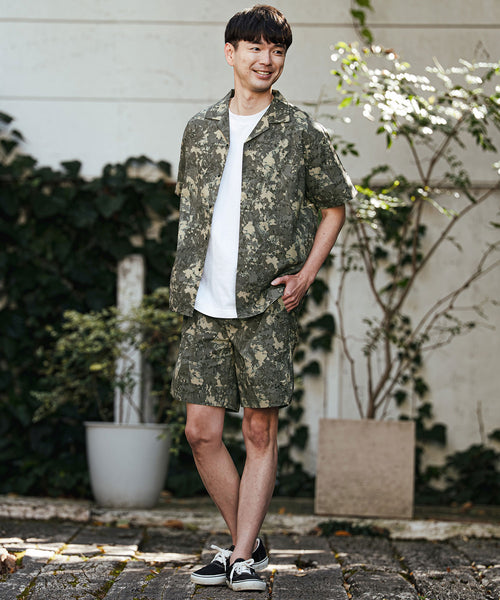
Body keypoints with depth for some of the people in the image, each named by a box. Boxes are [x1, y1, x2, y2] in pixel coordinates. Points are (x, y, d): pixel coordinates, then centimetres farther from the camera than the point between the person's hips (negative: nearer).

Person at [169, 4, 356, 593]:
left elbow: (335, 204, 10)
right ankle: (246, 543, 17)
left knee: (260, 431, -2)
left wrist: (306, 274, 0)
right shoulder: (200, 128, 11)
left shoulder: (300, 132, 1)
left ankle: (242, 558, 4)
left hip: (266, 306, -3)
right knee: (201, 430, 1)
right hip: (205, 307, 3)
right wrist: (189, 266, 12)